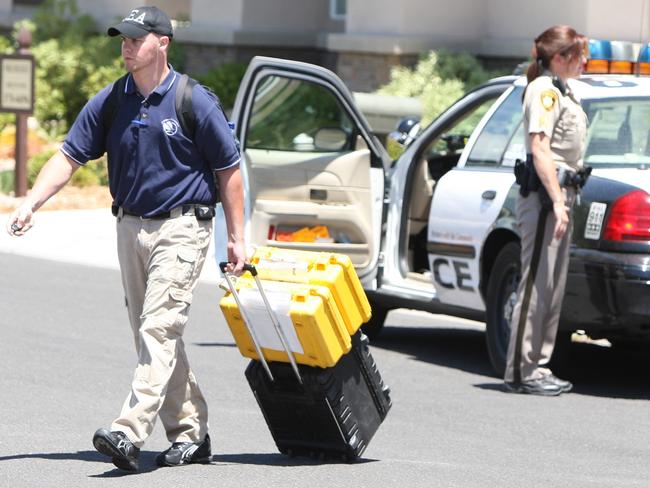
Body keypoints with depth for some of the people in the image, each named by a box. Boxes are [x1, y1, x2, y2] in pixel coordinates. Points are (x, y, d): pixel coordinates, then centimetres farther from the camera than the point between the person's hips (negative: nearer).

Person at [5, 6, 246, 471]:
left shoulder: (195, 101, -9)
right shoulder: (109, 102, 3)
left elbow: (229, 170, -3)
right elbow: (69, 157, 1)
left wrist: (236, 238, -4)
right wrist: (30, 204, -13)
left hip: (181, 228, -6)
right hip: (131, 227, 6)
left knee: (159, 329, -16)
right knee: (153, 335, 10)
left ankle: (130, 434, -25)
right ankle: (191, 433, 20)